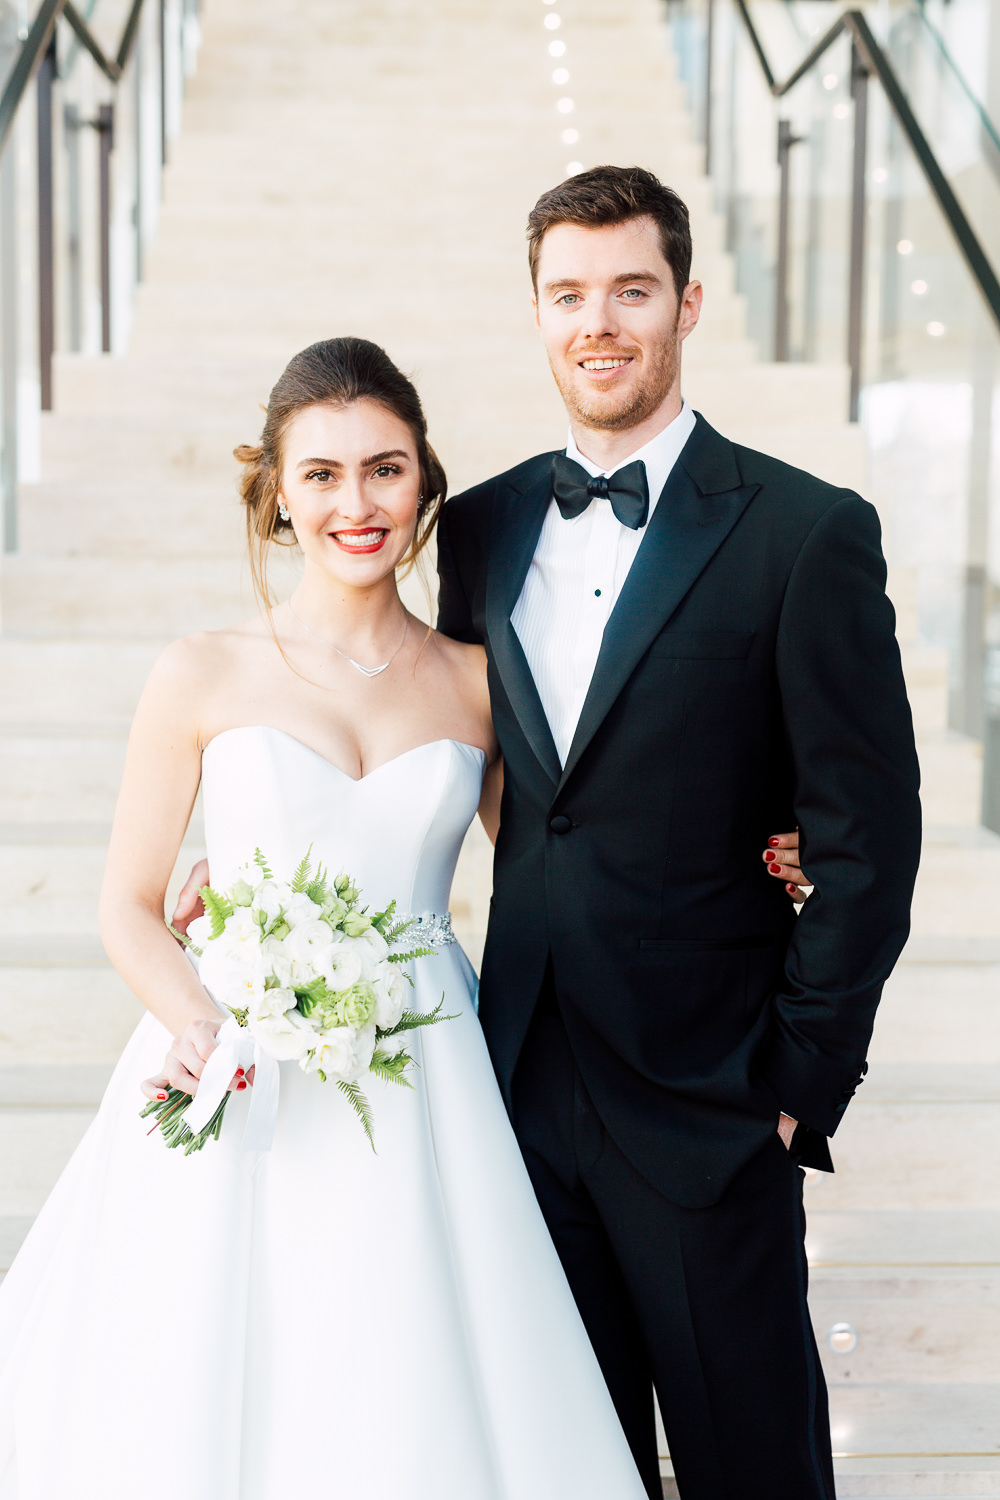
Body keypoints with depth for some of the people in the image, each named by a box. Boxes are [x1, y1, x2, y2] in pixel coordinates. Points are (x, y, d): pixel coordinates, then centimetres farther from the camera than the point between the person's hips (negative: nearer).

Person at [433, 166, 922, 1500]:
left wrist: (802, 1077, -9)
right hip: (527, 1079, 4)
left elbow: (868, 837, -9)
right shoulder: (482, 528, 6)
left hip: (704, 1093, -4)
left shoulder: (806, 532, -10)